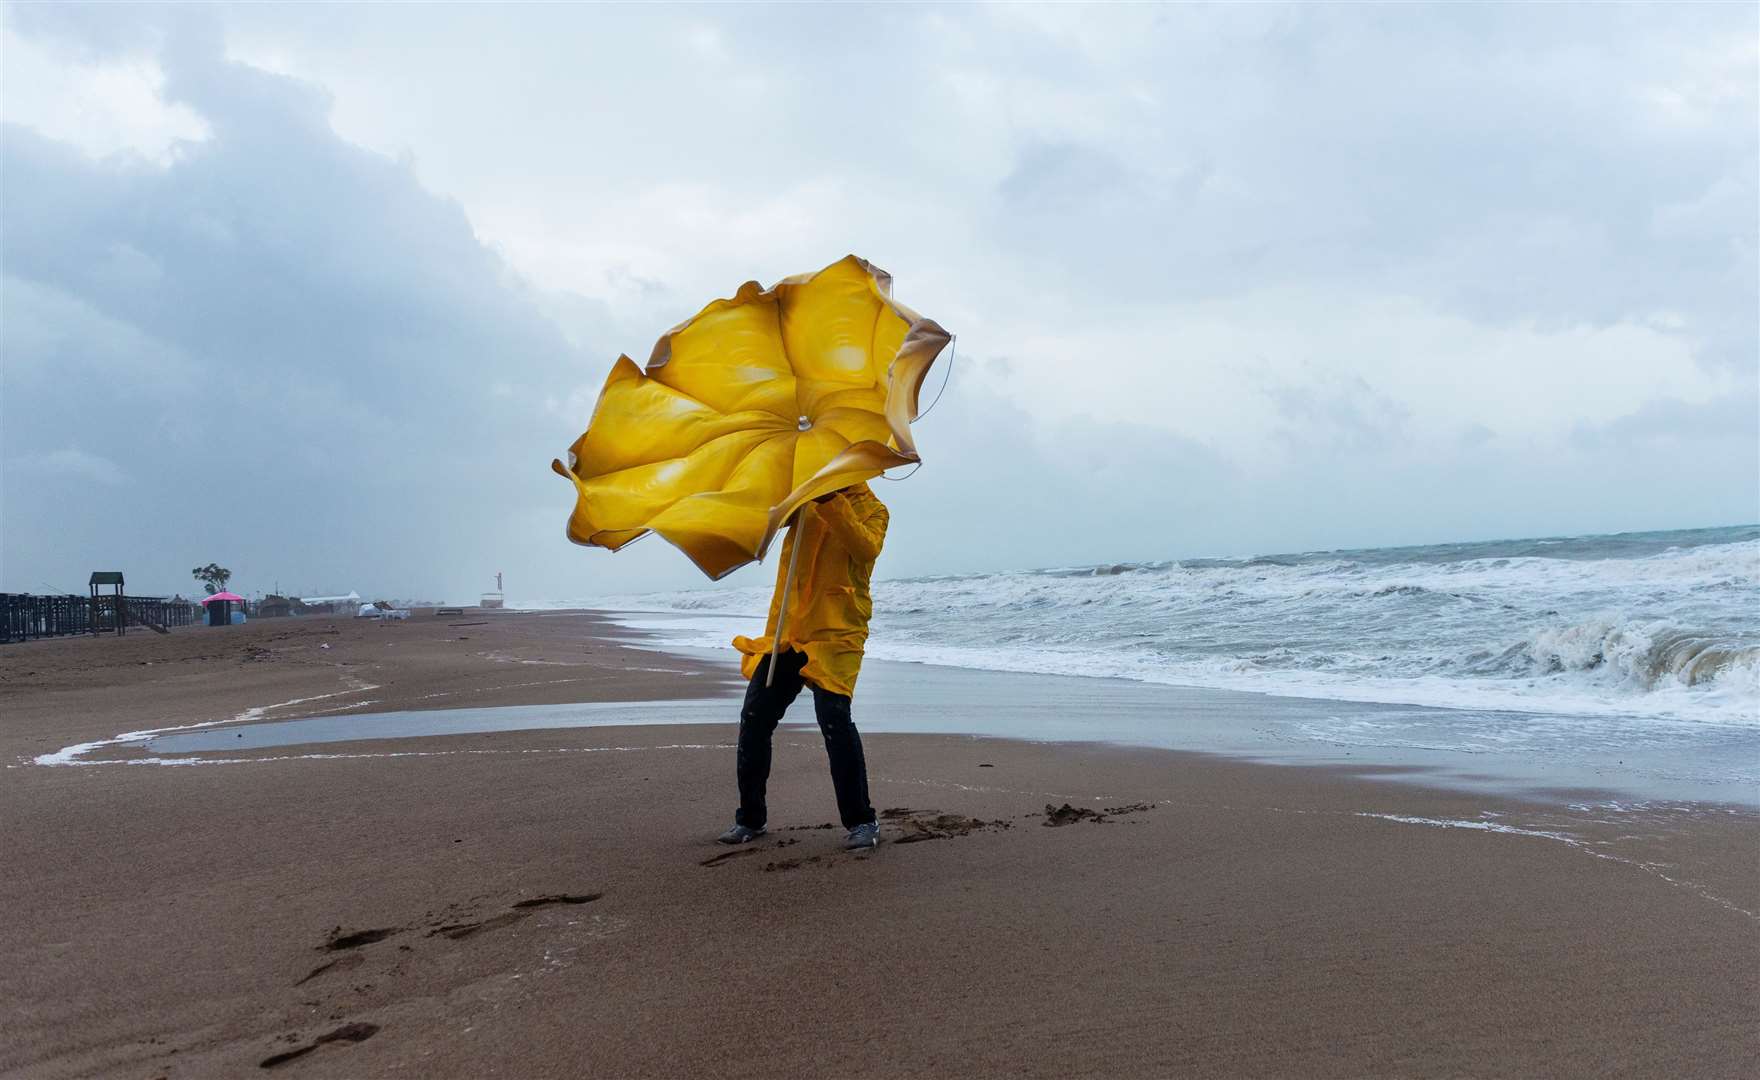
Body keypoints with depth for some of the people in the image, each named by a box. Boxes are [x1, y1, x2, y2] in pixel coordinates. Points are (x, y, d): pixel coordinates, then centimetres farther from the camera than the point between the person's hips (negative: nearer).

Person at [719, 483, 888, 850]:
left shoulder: (871, 509, 5)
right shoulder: (802, 501, 17)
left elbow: (866, 548, -15)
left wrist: (832, 504, -24)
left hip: (835, 632, -4)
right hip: (785, 630, 5)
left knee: (834, 718, -17)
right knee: (754, 718, 0)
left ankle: (861, 821, -3)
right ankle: (750, 818, 15)